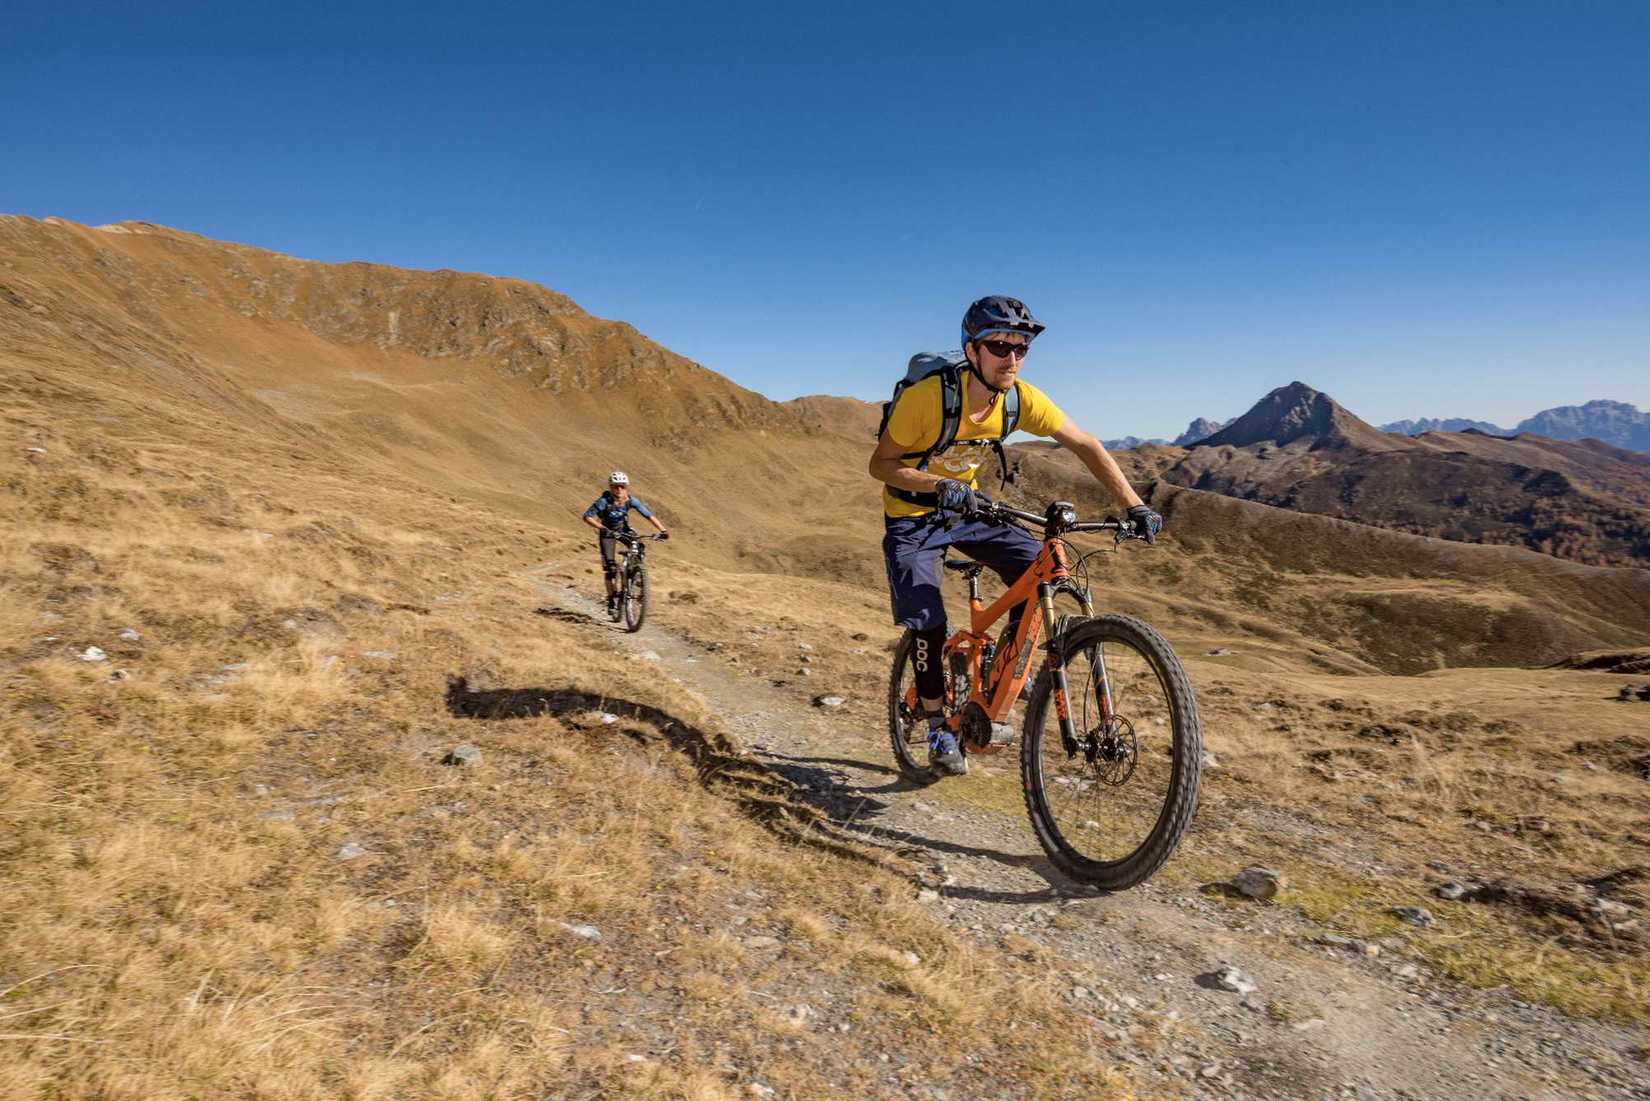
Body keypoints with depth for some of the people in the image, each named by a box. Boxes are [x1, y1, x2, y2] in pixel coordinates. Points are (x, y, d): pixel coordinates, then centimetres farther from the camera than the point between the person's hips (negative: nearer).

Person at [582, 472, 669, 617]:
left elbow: (648, 515, -22)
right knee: (609, 565, -12)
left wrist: (663, 530, -33)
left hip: (625, 530, 3)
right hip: (608, 532, -3)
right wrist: (602, 528, -48)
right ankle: (612, 598, -2)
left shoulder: (631, 500, -22)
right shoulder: (604, 501, -29)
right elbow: (587, 517, -33)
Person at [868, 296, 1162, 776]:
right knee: (928, 621, -15)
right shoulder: (927, 396, -29)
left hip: (968, 507, 4)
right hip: (913, 518, -4)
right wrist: (939, 485, -39)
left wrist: (1135, 507, -17)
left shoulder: (1021, 399, -16)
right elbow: (880, 465, -23)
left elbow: (1086, 446, -10)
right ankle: (938, 728, 7)